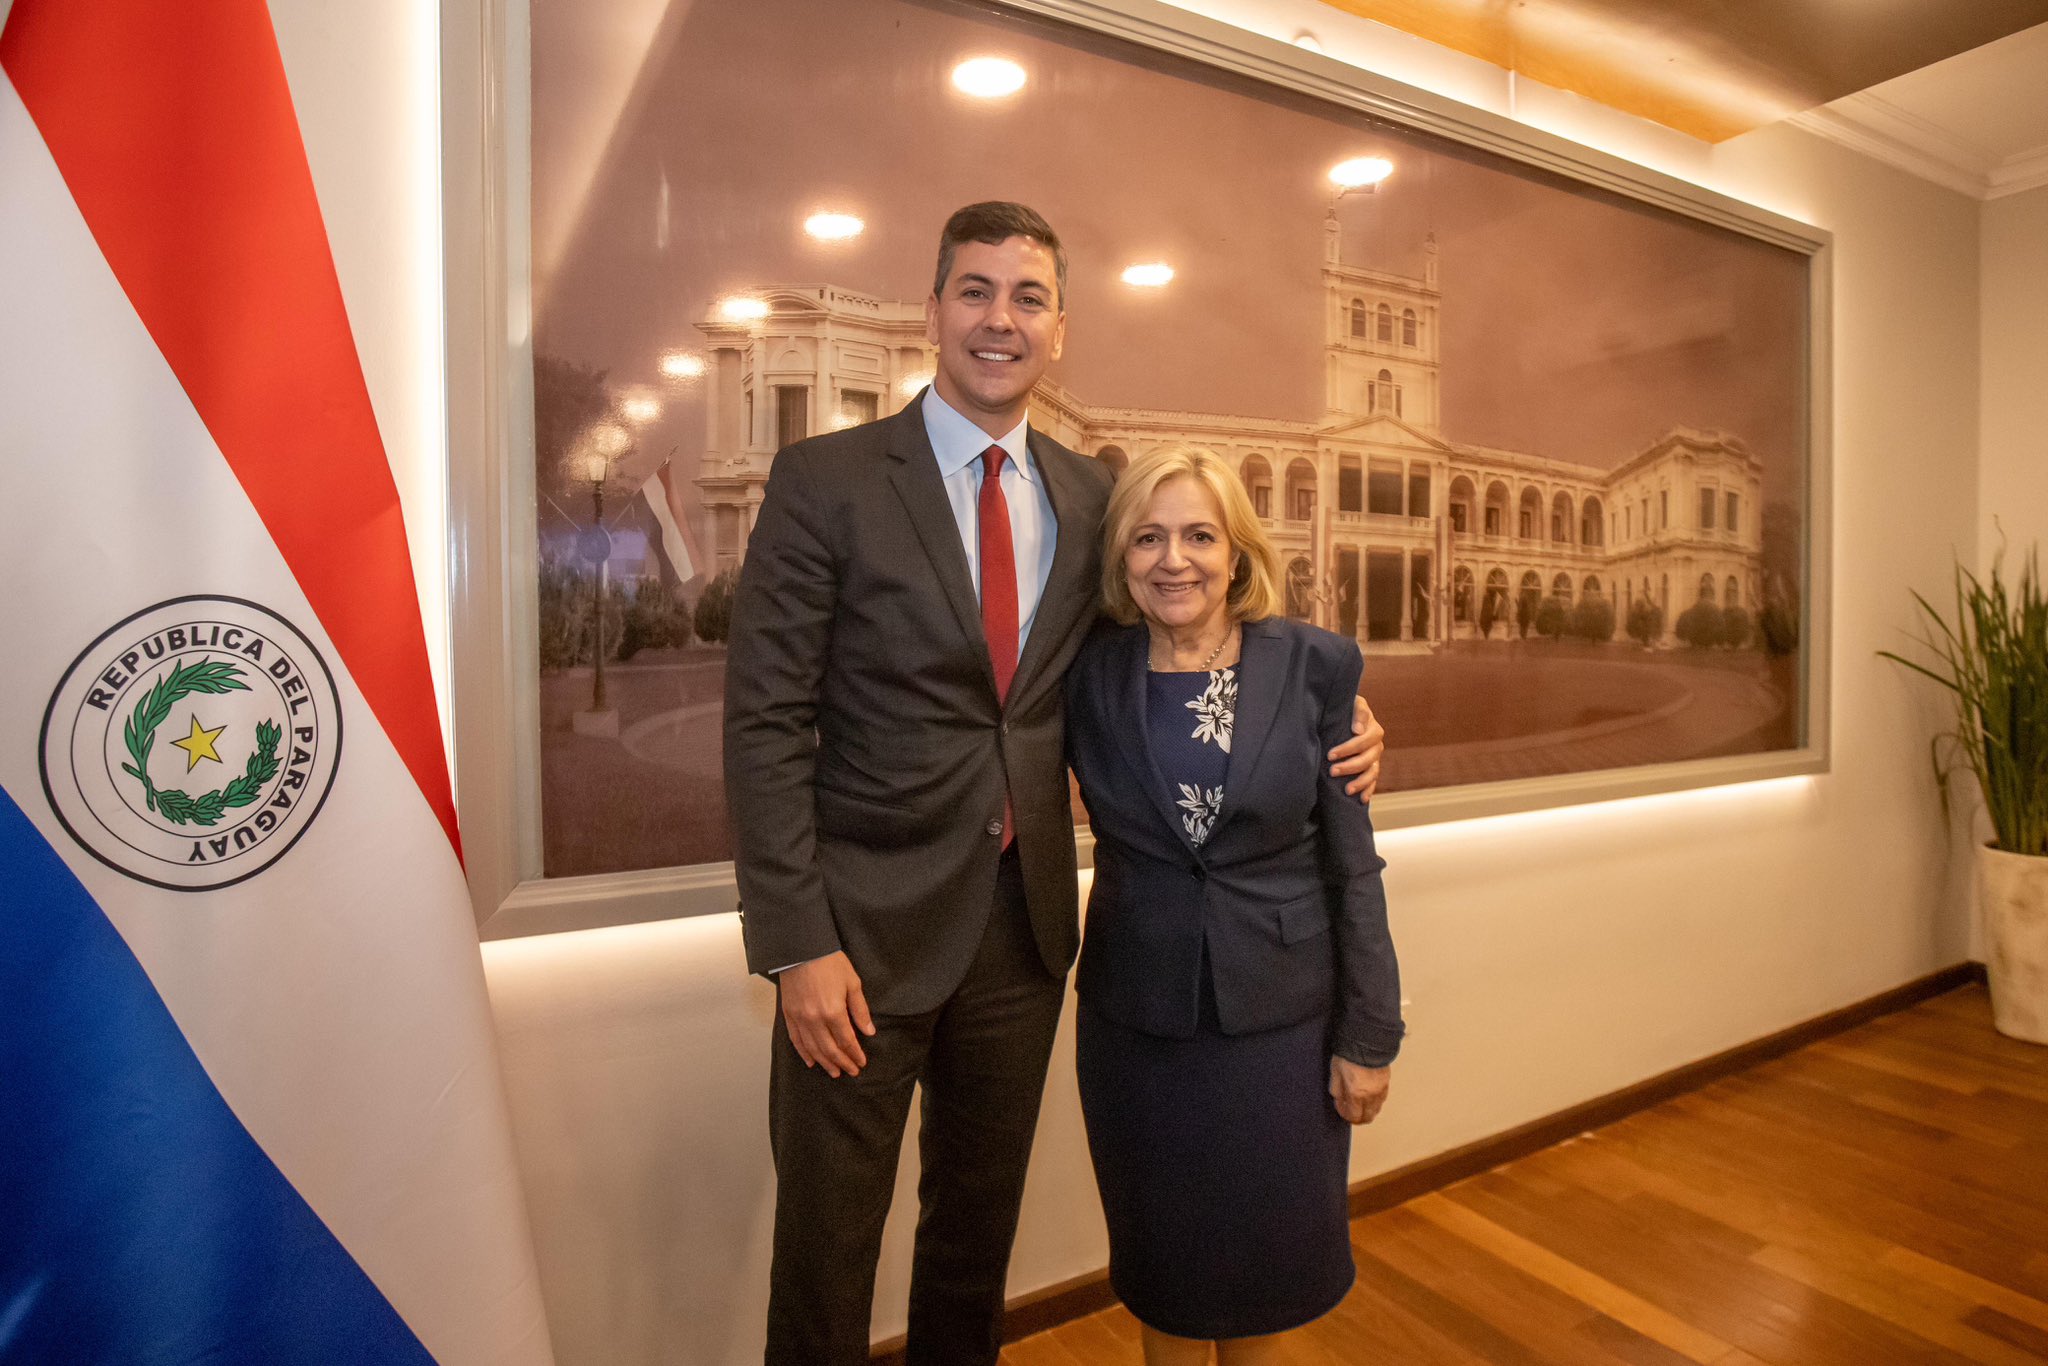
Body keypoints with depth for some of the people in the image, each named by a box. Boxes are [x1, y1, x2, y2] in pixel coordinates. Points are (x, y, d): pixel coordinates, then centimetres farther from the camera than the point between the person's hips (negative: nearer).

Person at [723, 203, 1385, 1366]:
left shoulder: (1092, 496, 5)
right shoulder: (827, 480, -7)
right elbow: (766, 722, -10)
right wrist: (799, 945, -15)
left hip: (1026, 923, 4)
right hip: (869, 924, -3)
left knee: (980, 1227, 22)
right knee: (828, 1241, 13)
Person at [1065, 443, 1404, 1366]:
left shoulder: (1315, 666, -7)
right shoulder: (1090, 675, -6)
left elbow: (1351, 862, -4)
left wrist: (1368, 1034, -2)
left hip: (1282, 1014, 0)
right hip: (1138, 1020, 1)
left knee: (1272, 1255, 17)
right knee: (1163, 1258, 18)